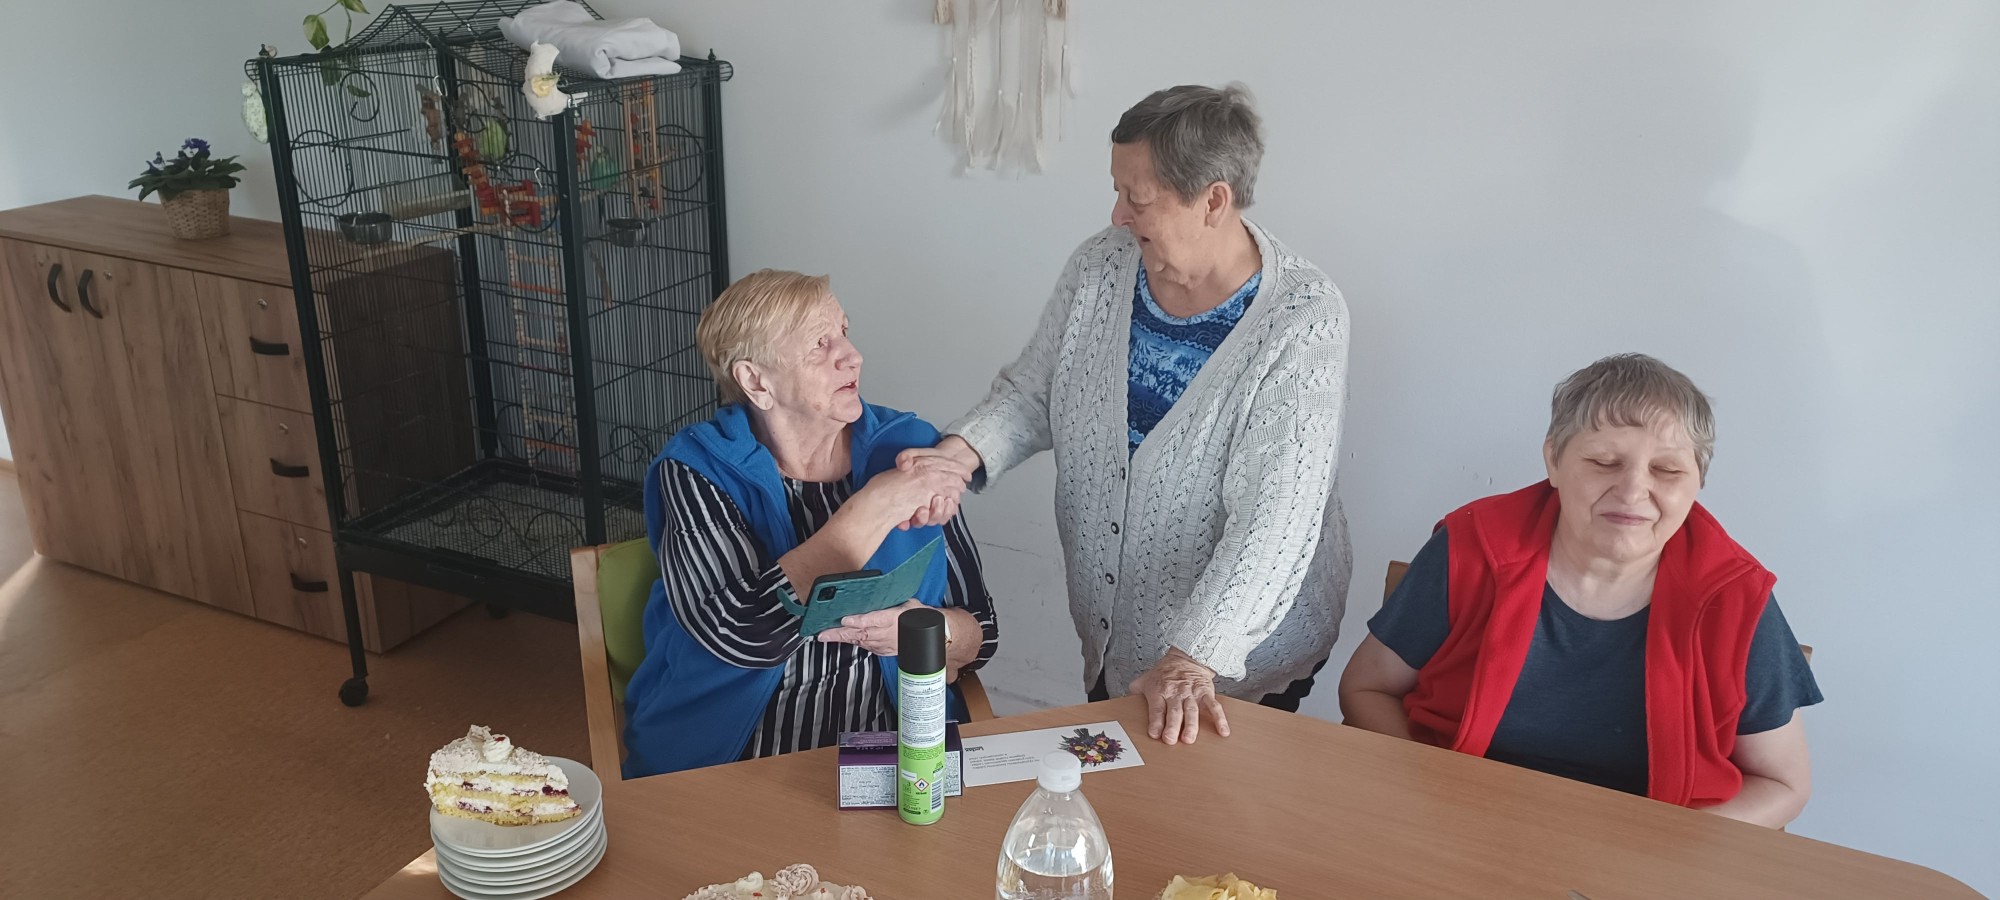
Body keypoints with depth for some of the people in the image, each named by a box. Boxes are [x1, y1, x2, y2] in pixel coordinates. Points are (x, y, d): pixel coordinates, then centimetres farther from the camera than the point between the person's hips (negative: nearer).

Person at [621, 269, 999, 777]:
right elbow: (742, 635, -22)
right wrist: (879, 503, -19)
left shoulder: (905, 447, 5)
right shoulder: (697, 472, -5)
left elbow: (979, 634, 9)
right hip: (721, 769, -2)